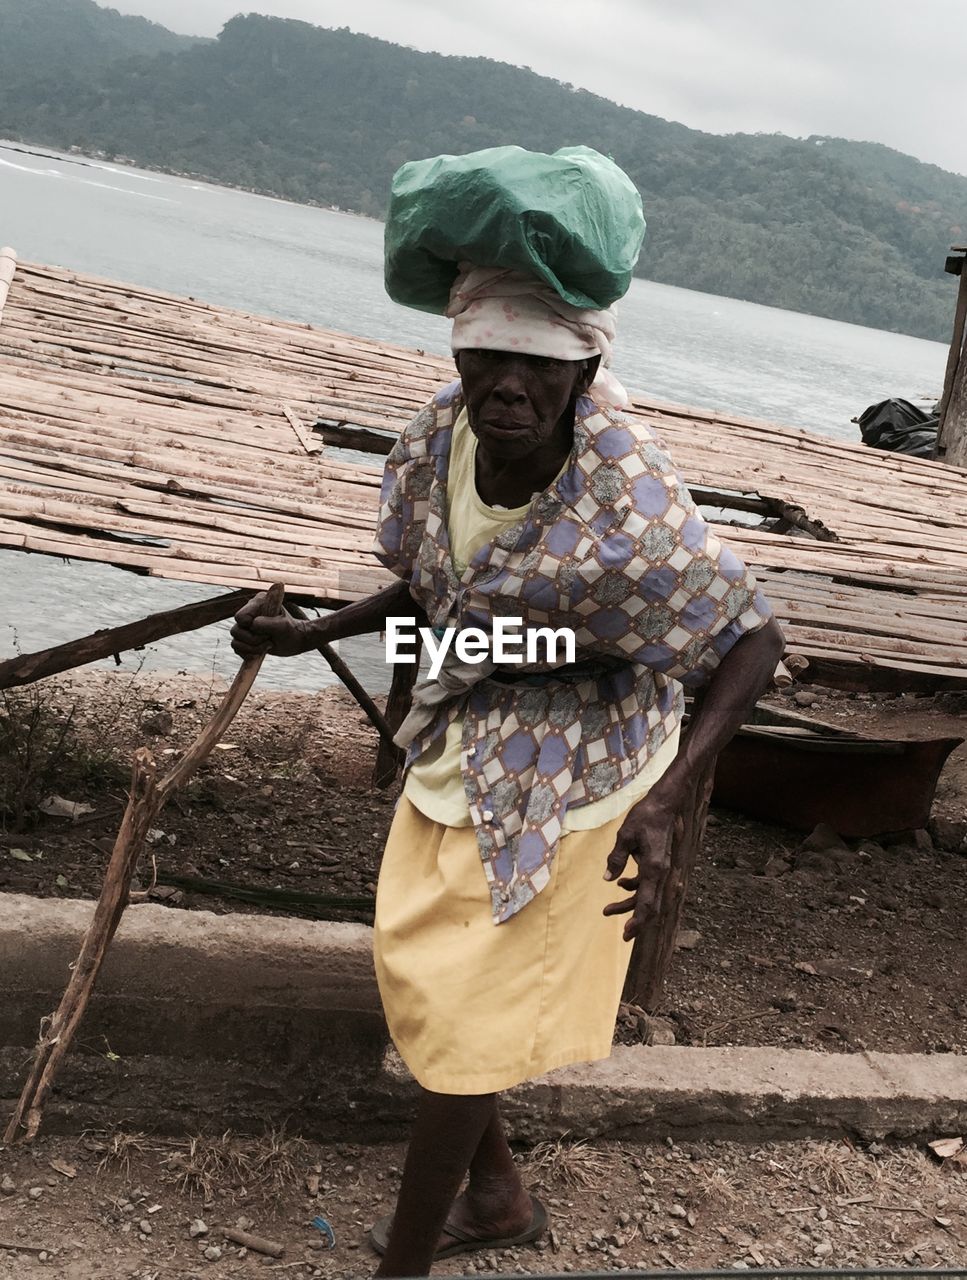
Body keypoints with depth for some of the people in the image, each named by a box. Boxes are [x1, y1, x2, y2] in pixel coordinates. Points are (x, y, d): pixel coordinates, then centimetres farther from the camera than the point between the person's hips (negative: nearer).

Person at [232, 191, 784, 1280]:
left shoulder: (628, 518, -34)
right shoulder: (439, 438, -15)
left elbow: (752, 639, -22)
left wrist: (667, 800, -33)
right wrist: (308, 635, -7)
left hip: (566, 765, -7)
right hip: (464, 731, 7)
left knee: (463, 1011, 3)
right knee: (412, 961, 20)